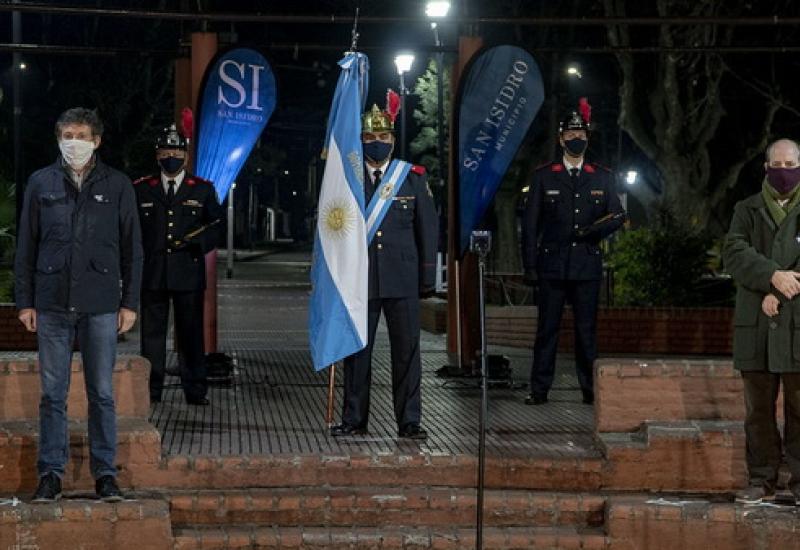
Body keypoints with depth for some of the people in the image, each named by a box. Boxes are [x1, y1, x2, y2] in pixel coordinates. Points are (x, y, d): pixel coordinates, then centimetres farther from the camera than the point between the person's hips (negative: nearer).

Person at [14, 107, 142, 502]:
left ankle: (105, 473, 11)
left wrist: (130, 302, 0)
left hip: (101, 306, -1)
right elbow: (26, 247, 8)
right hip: (52, 304, 1)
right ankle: (51, 473, 11)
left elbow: (132, 248, 5)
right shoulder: (41, 184, 6)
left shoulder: (117, 185, 4)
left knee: (102, 393, 4)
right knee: (52, 394, 4)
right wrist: (25, 302, 3)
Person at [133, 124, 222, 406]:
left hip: (188, 274, -1)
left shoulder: (203, 190, 8)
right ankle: (151, 391, 9)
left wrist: (198, 242, -10)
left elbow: (216, 226, 10)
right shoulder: (141, 190, 9)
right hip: (152, 274, 1)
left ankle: (195, 391, 8)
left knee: (191, 333, 2)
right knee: (152, 333, 3)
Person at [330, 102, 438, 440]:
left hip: (403, 279, 0)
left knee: (407, 349, 1)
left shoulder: (413, 178, 6)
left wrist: (427, 278, 3)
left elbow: (428, 230, 7)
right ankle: (354, 420, 12)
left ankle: (409, 421, 7)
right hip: (359, 279, 0)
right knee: (356, 350, 4)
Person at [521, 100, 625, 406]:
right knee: (547, 328, 0)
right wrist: (530, 265, -2)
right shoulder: (543, 176, 6)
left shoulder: (602, 178, 11)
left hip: (587, 264, 1)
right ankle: (539, 389, 4)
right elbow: (530, 223, 4)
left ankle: (590, 389, 8)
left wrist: (597, 229, -9)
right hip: (552, 264, -1)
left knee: (587, 329, 3)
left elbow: (617, 215, 13)